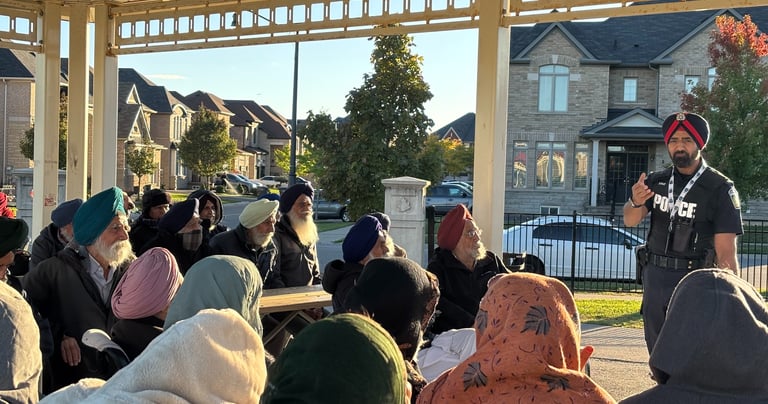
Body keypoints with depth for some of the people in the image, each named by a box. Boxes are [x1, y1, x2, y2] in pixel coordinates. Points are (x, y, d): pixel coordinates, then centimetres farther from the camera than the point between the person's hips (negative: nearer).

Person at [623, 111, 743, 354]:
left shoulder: (720, 189, -7)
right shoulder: (657, 181, 8)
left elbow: (726, 253, -11)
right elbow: (631, 221, -1)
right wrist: (635, 202, -25)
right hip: (654, 277, 5)